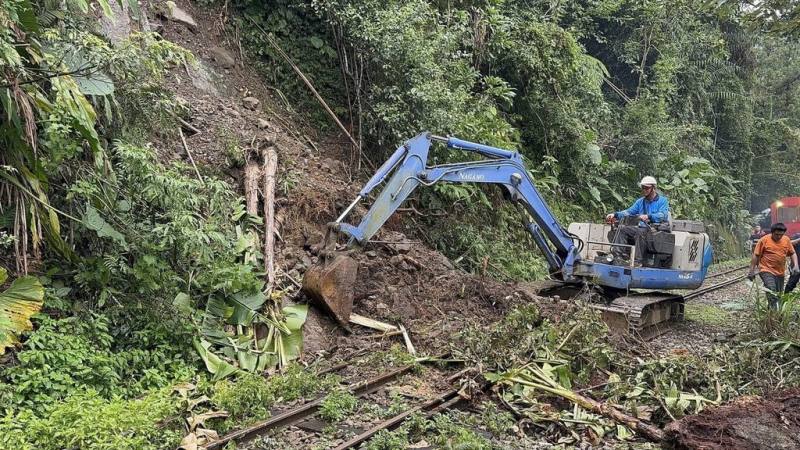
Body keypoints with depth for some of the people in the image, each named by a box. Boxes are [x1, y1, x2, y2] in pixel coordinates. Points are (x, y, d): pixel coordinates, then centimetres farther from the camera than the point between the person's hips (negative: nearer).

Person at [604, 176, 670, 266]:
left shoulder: (662, 200, 1)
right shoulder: (640, 201, 21)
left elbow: (663, 215, -17)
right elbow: (629, 211, 12)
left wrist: (648, 217, -35)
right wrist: (615, 215, -5)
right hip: (642, 228, 6)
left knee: (640, 232, -37)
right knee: (622, 228, -14)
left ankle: (637, 261, -37)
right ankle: (618, 255, -27)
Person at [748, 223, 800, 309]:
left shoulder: (786, 240, 5)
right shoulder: (764, 240, -9)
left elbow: (792, 253, 15)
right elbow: (756, 256, -7)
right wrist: (751, 271, -7)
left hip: (780, 272, 6)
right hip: (766, 270, -6)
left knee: (779, 294, 10)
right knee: (771, 291, -22)